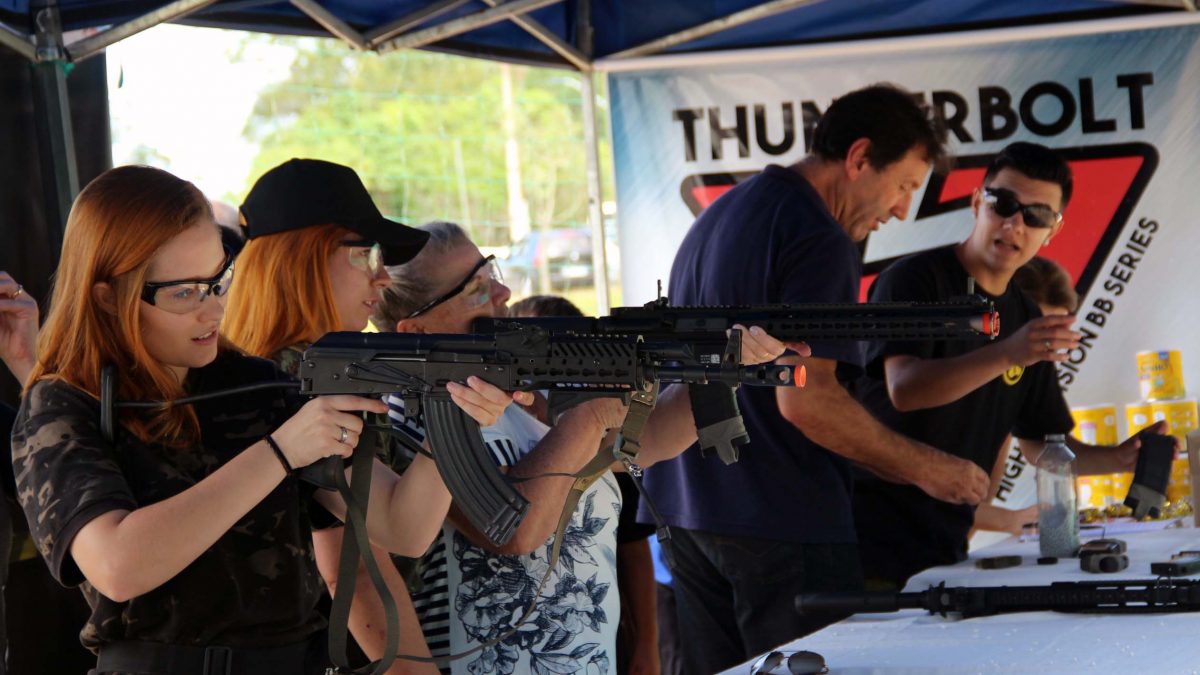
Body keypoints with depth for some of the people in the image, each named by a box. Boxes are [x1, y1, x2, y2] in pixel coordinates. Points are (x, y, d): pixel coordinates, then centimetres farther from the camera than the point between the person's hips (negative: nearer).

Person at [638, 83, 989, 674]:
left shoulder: (717, 216, 17)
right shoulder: (819, 241, -14)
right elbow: (804, 397, -21)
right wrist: (923, 468, -12)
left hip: (686, 513, 9)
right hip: (781, 521, -9)